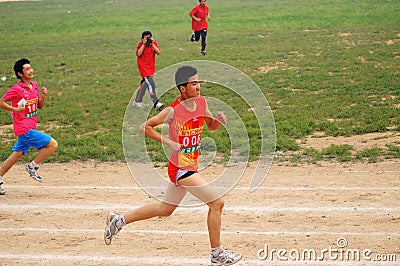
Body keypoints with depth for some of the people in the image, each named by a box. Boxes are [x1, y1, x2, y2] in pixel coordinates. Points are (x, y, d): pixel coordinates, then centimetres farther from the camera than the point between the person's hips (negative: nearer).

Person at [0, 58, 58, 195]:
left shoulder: (34, 86, 11)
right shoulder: (16, 89, -13)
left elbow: (40, 106, 17)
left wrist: (44, 95, 0)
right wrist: (15, 110, -20)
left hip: (30, 128, 8)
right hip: (24, 128, -8)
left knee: (17, 155, 14)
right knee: (53, 144, -11)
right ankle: (32, 166, 3)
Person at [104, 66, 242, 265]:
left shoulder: (201, 102, 3)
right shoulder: (173, 111, -19)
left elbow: (211, 127, 17)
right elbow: (144, 127, -13)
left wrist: (218, 120, -6)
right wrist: (168, 142, -20)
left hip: (190, 166, 9)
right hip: (181, 168, -9)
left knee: (165, 209, 22)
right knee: (217, 202, -10)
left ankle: (119, 220, 34)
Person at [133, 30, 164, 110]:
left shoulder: (154, 43, 4)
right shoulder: (140, 44, -5)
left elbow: (158, 52, -8)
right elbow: (139, 54, -19)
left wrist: (152, 44, -16)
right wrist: (144, 44, -19)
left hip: (151, 67, 6)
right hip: (143, 67, -5)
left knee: (144, 84, 14)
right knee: (151, 84, -17)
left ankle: (137, 101, 28)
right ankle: (156, 103, -17)